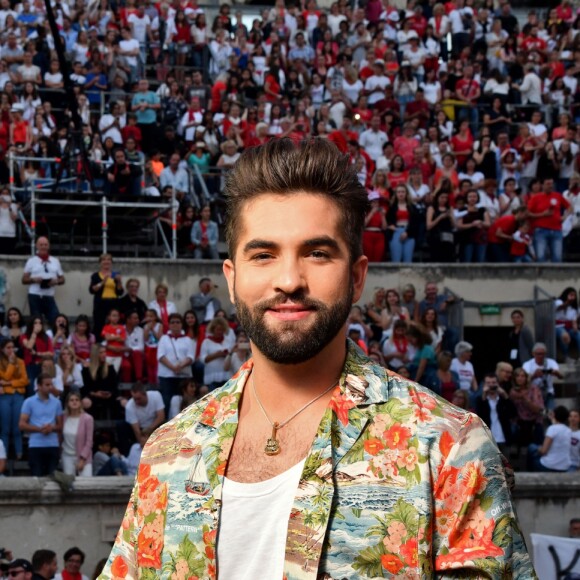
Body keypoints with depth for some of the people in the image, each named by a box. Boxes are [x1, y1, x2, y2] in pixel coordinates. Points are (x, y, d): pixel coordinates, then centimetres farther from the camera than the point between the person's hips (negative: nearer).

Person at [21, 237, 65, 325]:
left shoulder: (55, 261, 13)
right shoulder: (31, 261, 6)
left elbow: (62, 279, 16)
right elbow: (24, 280, 6)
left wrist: (56, 281, -7)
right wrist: (33, 279, -14)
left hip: (49, 297, 2)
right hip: (35, 296, -2)